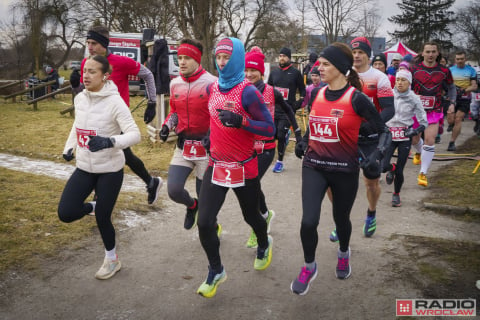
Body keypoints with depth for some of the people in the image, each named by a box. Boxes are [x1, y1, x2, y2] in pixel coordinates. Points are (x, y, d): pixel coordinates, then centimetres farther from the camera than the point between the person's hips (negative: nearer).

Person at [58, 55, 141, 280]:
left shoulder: (114, 102, -19)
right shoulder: (80, 99, 1)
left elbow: (135, 134, -24)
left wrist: (110, 141, -40)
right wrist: (69, 147, 10)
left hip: (110, 170, -5)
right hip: (84, 168, 6)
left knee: (102, 218, 3)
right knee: (65, 213, -5)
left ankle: (112, 260, 30)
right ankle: (94, 207, 29)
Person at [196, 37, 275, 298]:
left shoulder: (248, 92, -15)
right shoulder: (213, 88, 4)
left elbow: (270, 129, -18)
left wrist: (240, 121, -31)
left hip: (244, 169, -4)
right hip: (216, 166, 5)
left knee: (250, 216, 16)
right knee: (204, 222, -4)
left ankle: (264, 245, 51)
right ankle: (215, 272, 18)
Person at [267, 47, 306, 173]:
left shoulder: (295, 73, 0)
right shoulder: (274, 72, 11)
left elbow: (303, 90, 6)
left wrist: (298, 103, -6)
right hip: (273, 109, 5)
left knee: (280, 136, -9)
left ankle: (280, 161, 5)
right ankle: (286, 133, 36)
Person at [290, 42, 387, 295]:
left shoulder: (356, 98, -12)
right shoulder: (317, 94, 3)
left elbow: (383, 130, -5)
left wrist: (377, 153, -22)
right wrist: (304, 142, 9)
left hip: (345, 170, -3)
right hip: (314, 166, 3)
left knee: (341, 218, 16)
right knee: (309, 221, -11)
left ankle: (344, 253, 51)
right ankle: (309, 267, 17)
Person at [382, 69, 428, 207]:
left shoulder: (414, 99, -4)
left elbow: (424, 122, -1)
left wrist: (416, 130, -19)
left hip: (405, 137, -1)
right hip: (389, 134, 1)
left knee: (399, 170, 1)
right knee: (383, 166, -14)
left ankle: (396, 194, 28)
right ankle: (391, 169, 25)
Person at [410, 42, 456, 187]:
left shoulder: (444, 71, 0)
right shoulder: (414, 69, -4)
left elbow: (451, 87, 15)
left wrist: (452, 102, 2)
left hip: (433, 111, 0)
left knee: (429, 141, -11)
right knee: (414, 139, 13)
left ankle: (423, 174, -5)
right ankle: (419, 153, 51)